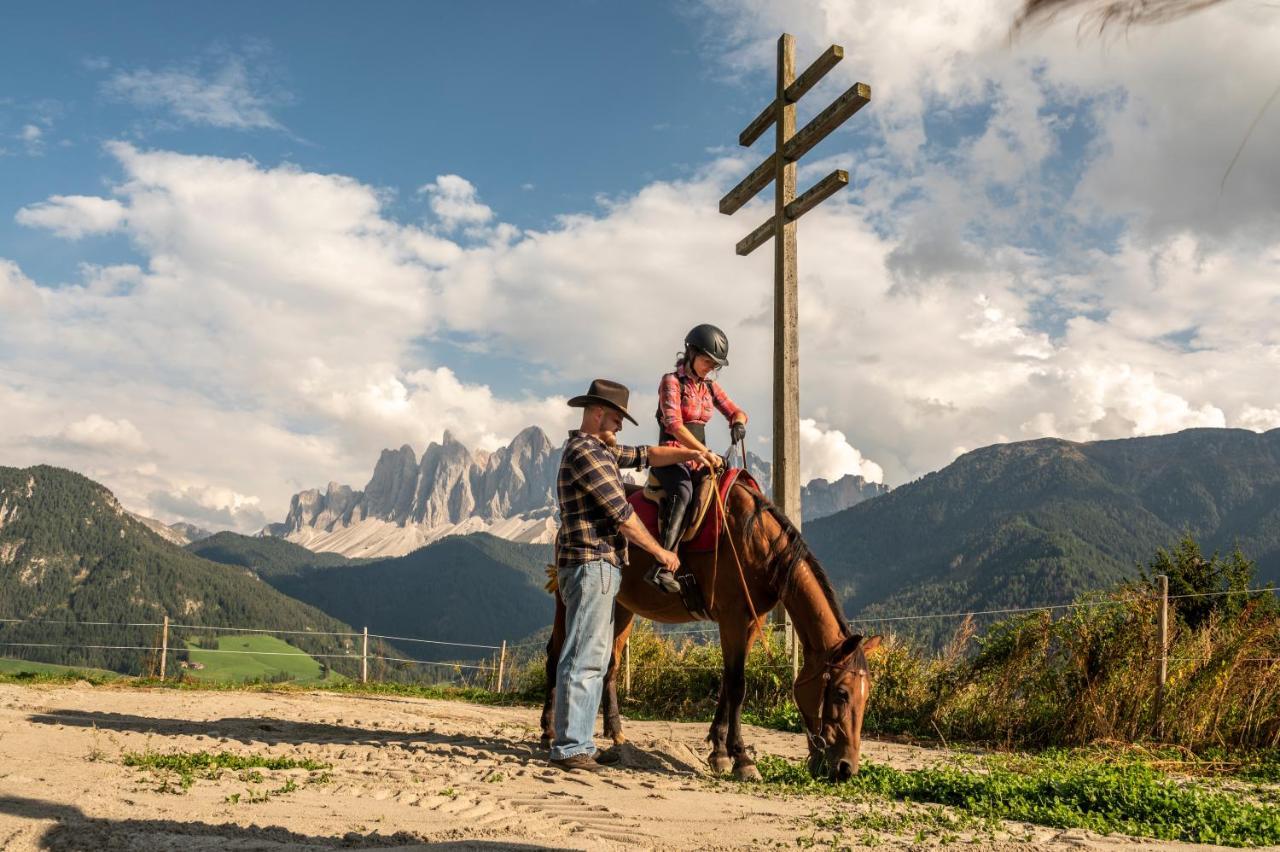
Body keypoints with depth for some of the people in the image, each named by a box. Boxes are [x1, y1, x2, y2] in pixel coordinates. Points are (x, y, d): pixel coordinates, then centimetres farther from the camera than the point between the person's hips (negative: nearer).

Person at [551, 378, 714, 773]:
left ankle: (578, 742, 16)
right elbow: (622, 514, -16)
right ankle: (568, 748, -9)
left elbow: (645, 456, 25)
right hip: (592, 566, -11)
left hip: (599, 568, 11)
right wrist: (660, 552, -8)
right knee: (583, 658, -10)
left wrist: (690, 454, 11)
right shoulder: (587, 452, -14)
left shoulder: (600, 450, 19)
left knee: (595, 659, 12)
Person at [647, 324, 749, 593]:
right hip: (670, 457, -7)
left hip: (698, 460, 8)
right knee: (682, 491, -37)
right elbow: (674, 426, -16)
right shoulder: (671, 382, -4)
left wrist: (738, 423, -10)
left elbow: (736, 412, 17)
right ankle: (661, 567, -49)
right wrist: (707, 453, -25)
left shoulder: (710, 387, 16)